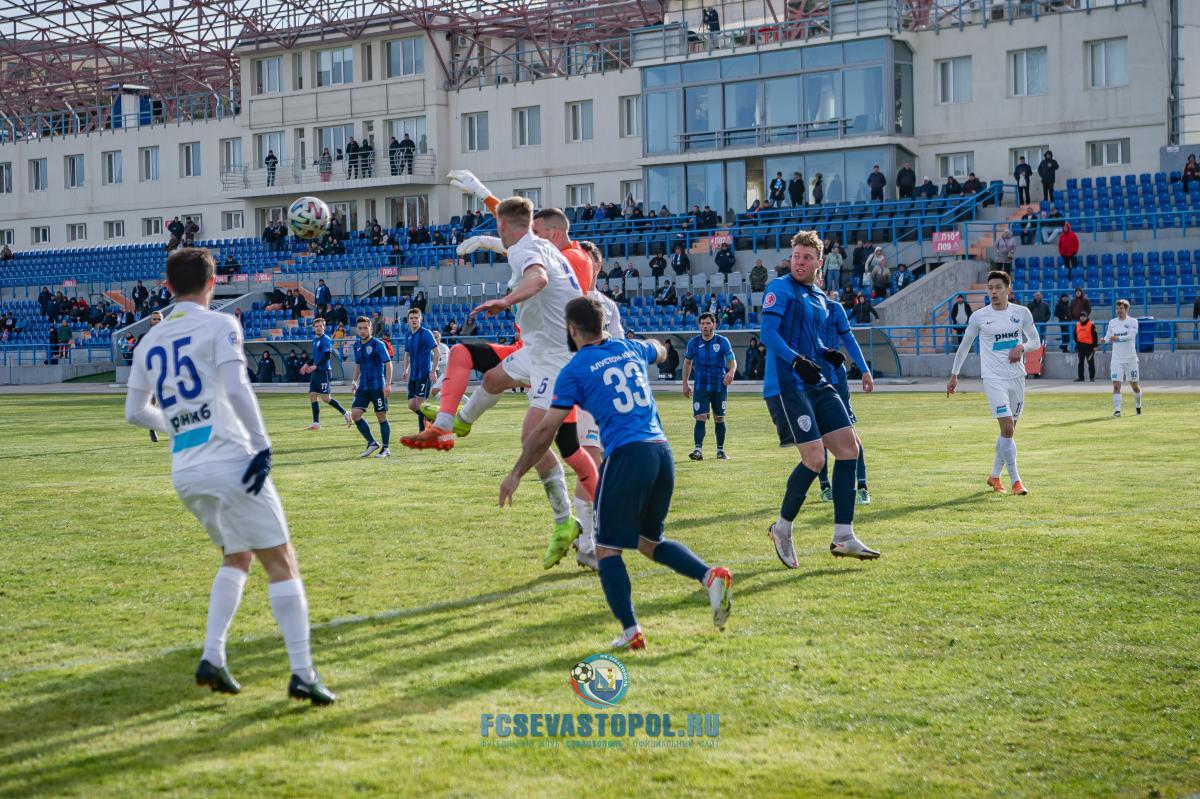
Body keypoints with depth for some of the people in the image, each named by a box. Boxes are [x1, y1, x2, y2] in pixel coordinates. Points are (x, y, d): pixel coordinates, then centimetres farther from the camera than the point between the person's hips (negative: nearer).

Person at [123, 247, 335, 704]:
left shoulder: (149, 342, 16)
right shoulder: (219, 325, -2)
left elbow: (134, 413, 21)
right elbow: (236, 388, -17)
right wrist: (263, 445, -14)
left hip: (184, 472, 6)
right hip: (230, 460, -6)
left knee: (236, 556, 23)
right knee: (280, 563, 0)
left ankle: (212, 659, 10)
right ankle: (302, 673, -7)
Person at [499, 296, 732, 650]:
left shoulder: (575, 370, 0)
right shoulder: (630, 348, 16)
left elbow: (546, 430, 0)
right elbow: (660, 351, 41)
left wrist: (516, 474, 9)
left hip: (625, 455, -6)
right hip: (662, 450, 6)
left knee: (607, 549, 4)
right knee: (650, 541, 22)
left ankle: (631, 631, -9)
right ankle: (710, 575, -2)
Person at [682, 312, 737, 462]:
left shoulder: (722, 341, -3)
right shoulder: (693, 342, 1)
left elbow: (732, 360, -6)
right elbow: (687, 362, 13)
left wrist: (731, 371, -29)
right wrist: (685, 384, 12)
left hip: (720, 387, 0)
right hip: (700, 387, 0)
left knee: (719, 419, 9)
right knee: (700, 418, -12)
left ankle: (720, 450, 20)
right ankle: (698, 450, -20)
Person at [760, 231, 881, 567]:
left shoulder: (820, 299, 18)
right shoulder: (780, 288, -5)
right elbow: (767, 333, -14)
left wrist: (826, 354, 6)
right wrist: (797, 360, -28)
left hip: (816, 384, 9)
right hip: (785, 385, -9)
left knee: (849, 446, 1)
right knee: (815, 458, -14)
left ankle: (843, 537, 4)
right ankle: (782, 528, 7)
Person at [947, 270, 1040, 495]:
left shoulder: (1022, 313, 3)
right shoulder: (979, 316, -2)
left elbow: (1036, 342, 12)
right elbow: (964, 346, 8)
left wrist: (1021, 347, -11)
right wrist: (954, 375, 10)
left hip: (1017, 377, 3)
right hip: (993, 378, -3)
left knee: (1009, 430, 10)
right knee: (1007, 428, -14)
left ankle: (995, 477, 25)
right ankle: (1015, 481, -9)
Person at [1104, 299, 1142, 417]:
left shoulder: (1132, 321, -4)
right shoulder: (1112, 322, 9)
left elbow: (1131, 335, -19)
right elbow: (1108, 337, 15)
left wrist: (1118, 338, -34)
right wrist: (1105, 340, -9)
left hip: (1130, 358, -2)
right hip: (1116, 359, 2)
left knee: (1134, 385, 9)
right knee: (1116, 385, -11)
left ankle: (1138, 406, 33)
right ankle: (1117, 410, -13)